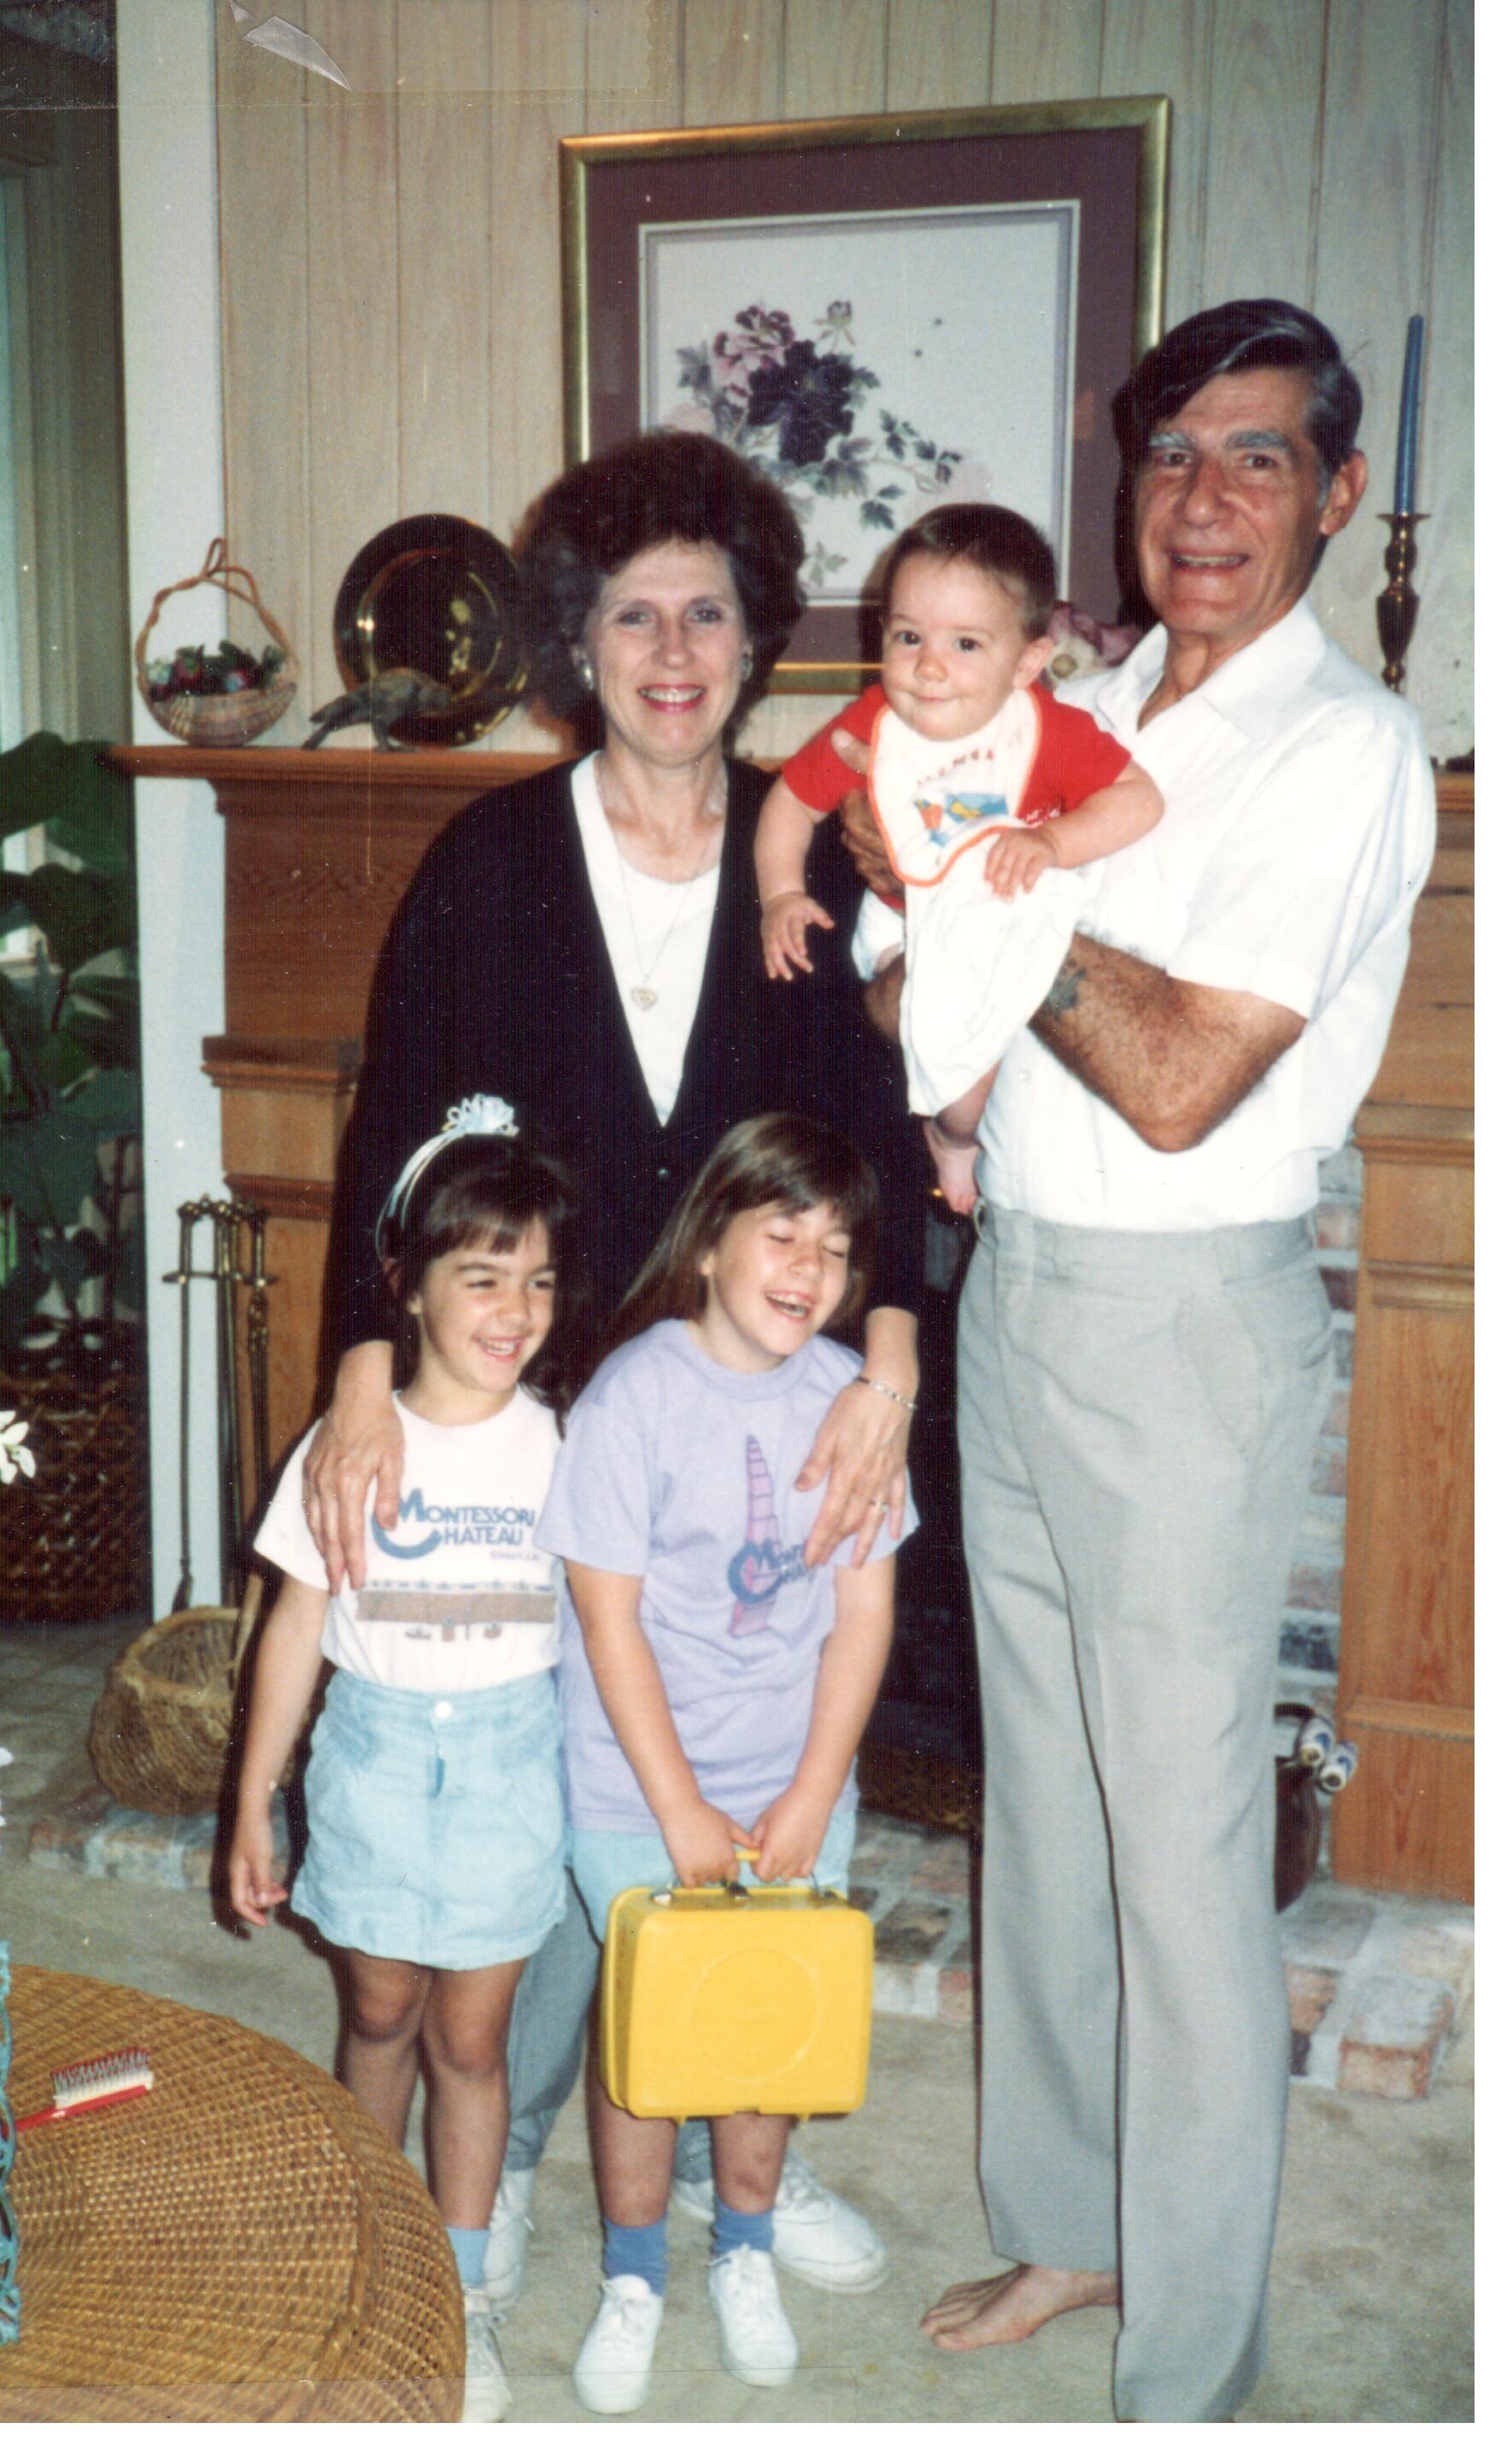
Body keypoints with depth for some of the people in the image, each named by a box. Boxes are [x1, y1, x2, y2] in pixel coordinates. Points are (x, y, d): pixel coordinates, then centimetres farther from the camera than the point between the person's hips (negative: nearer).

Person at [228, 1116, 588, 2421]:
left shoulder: (559, 1443, -7)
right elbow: (300, 1623, 0)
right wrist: (253, 1801, 2)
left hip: (510, 1755, -1)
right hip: (374, 1745, 1)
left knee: (470, 2034, 8)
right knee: (381, 2011, 17)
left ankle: (459, 2294, 26)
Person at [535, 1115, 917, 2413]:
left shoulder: (851, 1395, -7)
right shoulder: (635, 1393, -17)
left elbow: (864, 1609, -3)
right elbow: (608, 1617, -15)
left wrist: (810, 1800, -7)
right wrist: (681, 1812, -14)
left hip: (798, 1782, 3)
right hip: (641, 1784, -3)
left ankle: (745, 2256, 38)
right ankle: (633, 2281, 30)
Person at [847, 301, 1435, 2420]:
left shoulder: (1341, 749, -12)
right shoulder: (1090, 715, 11)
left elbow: (1181, 1081, -21)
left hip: (1183, 1317, -7)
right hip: (1014, 1290, 8)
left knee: (1181, 1847, 1)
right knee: (1042, 1802, 17)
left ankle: (1188, 2375, 18)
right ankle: (1070, 2226, 36)